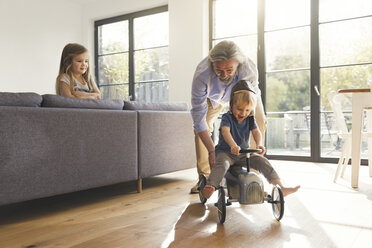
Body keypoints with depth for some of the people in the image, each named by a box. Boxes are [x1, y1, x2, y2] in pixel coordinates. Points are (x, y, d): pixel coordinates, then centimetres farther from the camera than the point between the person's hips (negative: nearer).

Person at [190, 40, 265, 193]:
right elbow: (199, 116, -38)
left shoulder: (249, 69, -41)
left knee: (259, 123, -16)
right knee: (200, 127, -14)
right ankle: (204, 177, -2)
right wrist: (212, 150, -42)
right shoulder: (201, 76, -42)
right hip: (214, 96, 0)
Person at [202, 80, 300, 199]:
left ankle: (280, 187, -11)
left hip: (244, 153, 4)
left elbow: (256, 131, -10)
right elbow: (225, 131, -30)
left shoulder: (250, 119, 4)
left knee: (262, 161, -12)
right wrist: (233, 145, -50)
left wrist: (259, 144, -33)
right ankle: (209, 187, -48)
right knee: (222, 163, -36)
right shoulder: (227, 117, -12)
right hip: (225, 152, -4)